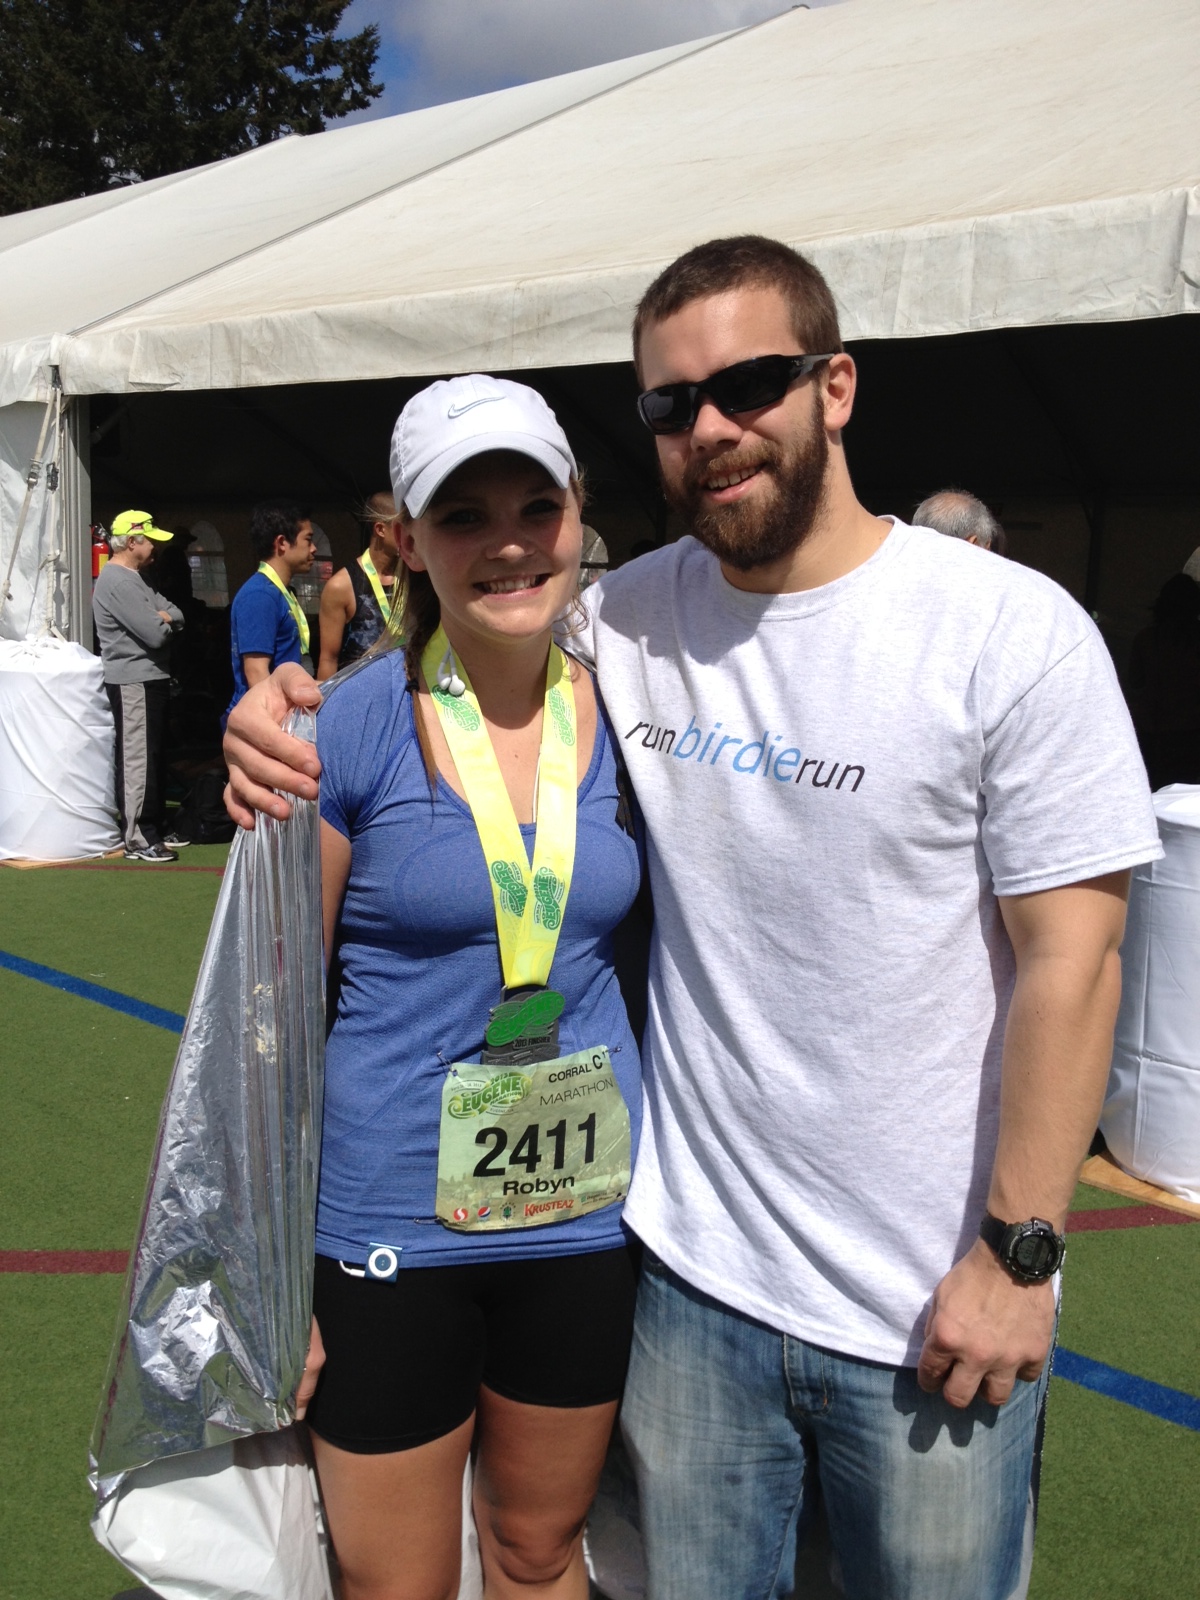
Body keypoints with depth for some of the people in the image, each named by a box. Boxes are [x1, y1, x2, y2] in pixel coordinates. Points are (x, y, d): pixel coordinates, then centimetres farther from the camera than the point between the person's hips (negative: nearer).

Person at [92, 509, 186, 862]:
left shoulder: (134, 578, 17)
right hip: (134, 683, -11)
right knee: (138, 760, -8)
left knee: (155, 757, 15)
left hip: (150, 679, 11)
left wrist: (161, 618, -9)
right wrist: (164, 621, 0)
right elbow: (156, 634, -22)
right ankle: (137, 839, -4)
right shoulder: (117, 582, -17)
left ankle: (154, 827, 25)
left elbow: (176, 615, 13)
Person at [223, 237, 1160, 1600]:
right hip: (694, 1271, 3)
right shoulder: (625, 619, -2)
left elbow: (1070, 956, -12)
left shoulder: (1014, 633, -13)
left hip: (938, 1305, -3)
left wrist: (1018, 1252, -12)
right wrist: (283, 712, -8)